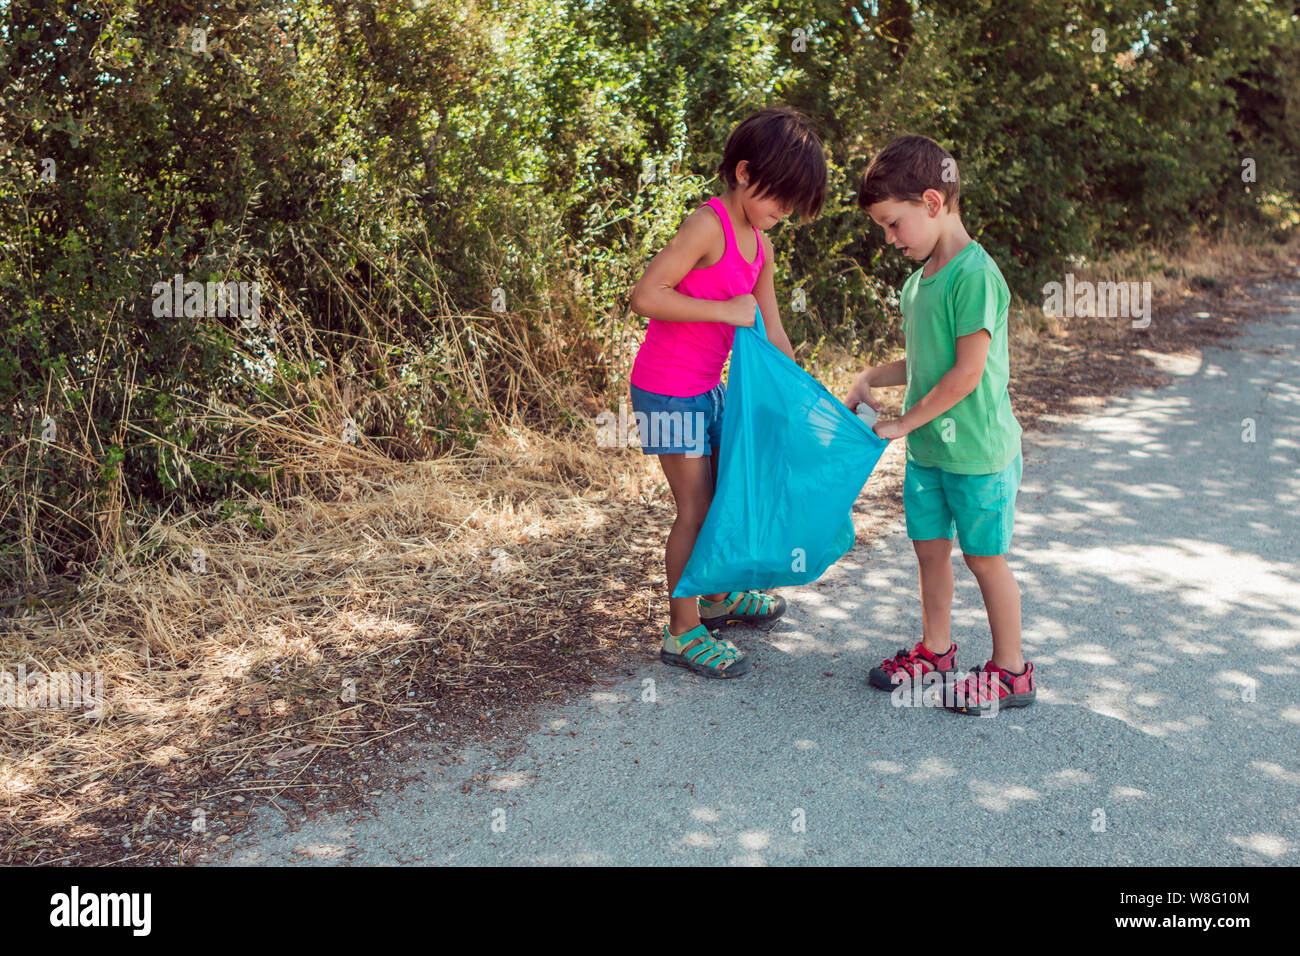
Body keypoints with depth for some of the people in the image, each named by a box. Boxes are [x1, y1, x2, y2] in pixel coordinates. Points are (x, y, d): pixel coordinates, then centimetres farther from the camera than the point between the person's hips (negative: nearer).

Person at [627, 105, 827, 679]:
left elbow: (771, 334, 12)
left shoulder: (760, 245, 8)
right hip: (669, 391, -9)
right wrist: (726, 310, -23)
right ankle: (683, 632, 11)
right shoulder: (709, 225, -19)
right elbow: (645, 296, -26)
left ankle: (719, 598, 40)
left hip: (708, 388, 9)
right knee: (696, 507, -2)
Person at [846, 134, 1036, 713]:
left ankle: (1011, 671, 22)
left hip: (977, 452, -8)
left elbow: (966, 373, -23)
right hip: (927, 449, 8)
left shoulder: (975, 275, -21)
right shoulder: (920, 277, 6)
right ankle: (935, 650, 35)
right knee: (929, 548, 17)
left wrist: (902, 424, -16)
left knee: (985, 557, 5)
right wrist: (871, 379, 3)